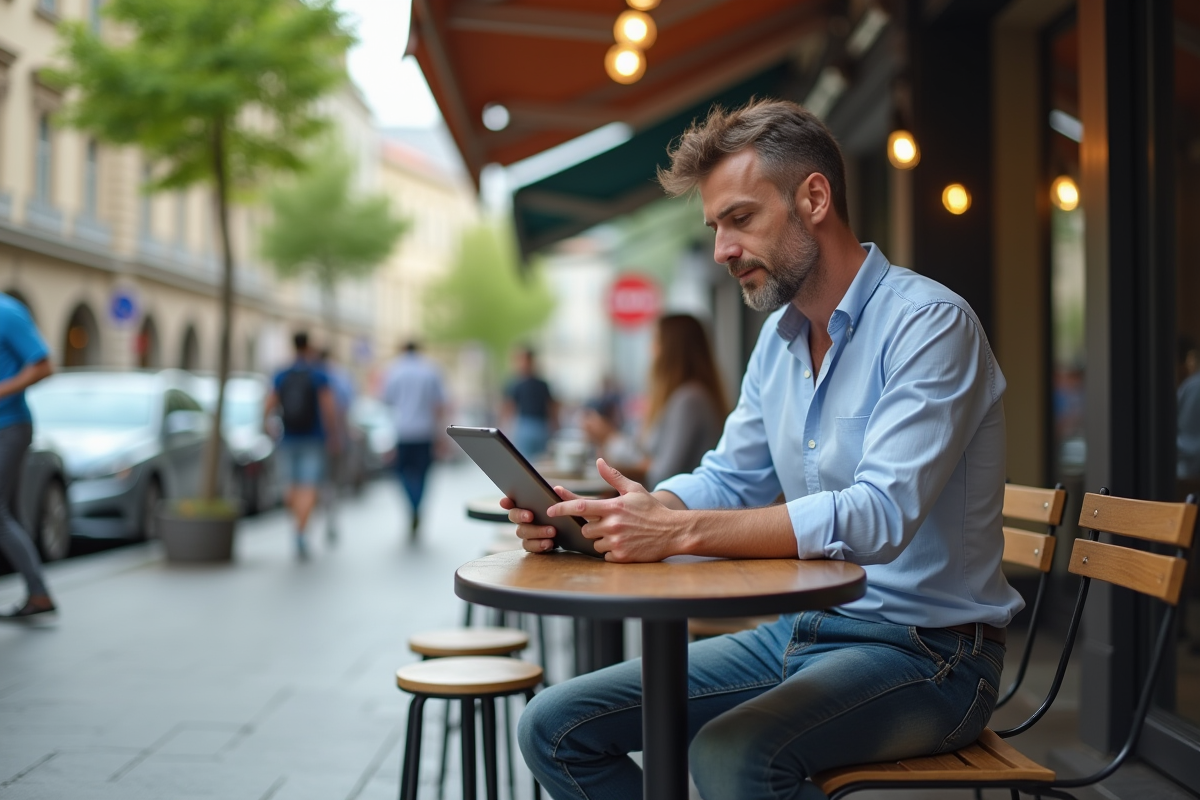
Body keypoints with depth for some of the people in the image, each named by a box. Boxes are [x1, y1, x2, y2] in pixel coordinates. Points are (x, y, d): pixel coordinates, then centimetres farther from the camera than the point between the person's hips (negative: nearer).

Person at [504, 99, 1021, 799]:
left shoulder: (929, 323, -16)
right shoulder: (779, 339, 11)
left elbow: (881, 517, -27)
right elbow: (728, 482, 12)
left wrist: (680, 531, -32)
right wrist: (595, 516, -7)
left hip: (922, 649, -7)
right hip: (800, 632, 8)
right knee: (557, 728, -2)